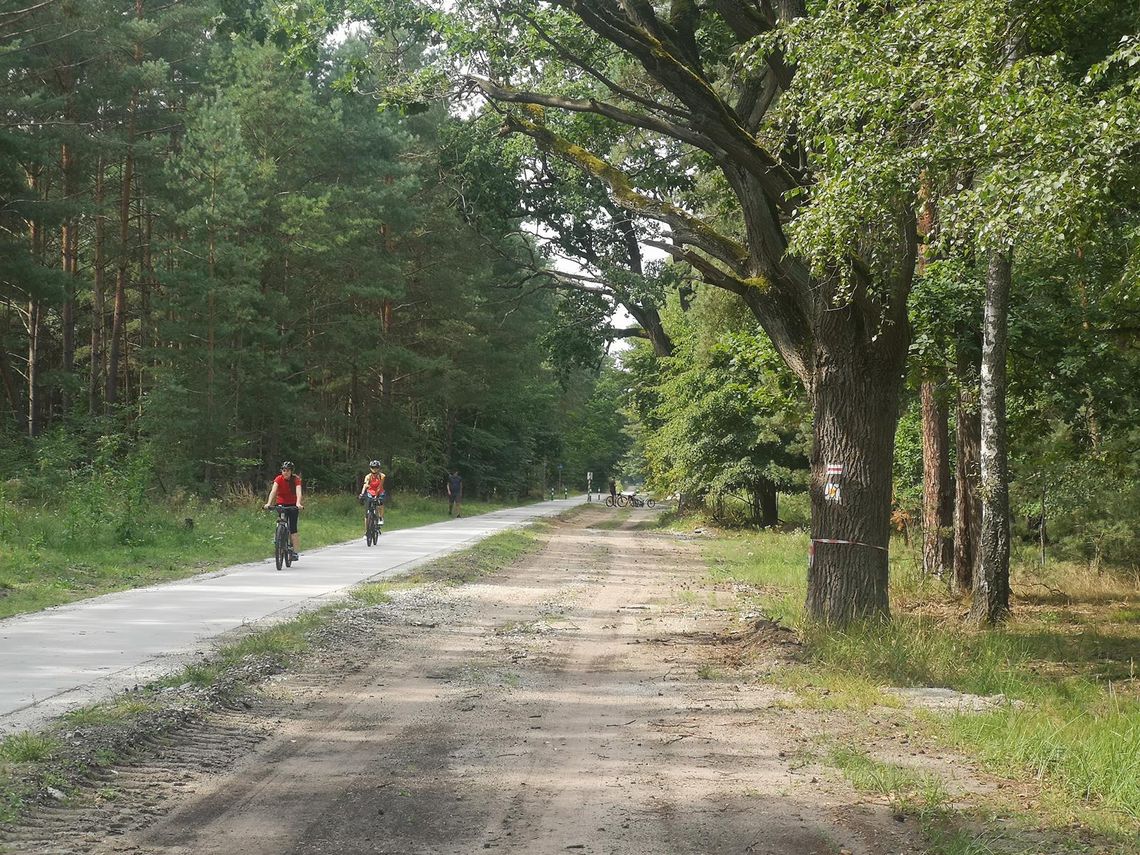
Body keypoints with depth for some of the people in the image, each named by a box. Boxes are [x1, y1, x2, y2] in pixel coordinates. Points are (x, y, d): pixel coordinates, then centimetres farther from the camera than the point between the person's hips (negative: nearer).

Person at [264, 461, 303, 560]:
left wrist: (298, 503, -50)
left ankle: (295, 552, -10)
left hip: (293, 505, -1)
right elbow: (273, 491, -28)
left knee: (293, 528, -11)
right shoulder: (279, 479, -15)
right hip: (281, 504, 1)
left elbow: (298, 492, -31)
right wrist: (268, 503, -44)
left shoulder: (296, 479, -17)